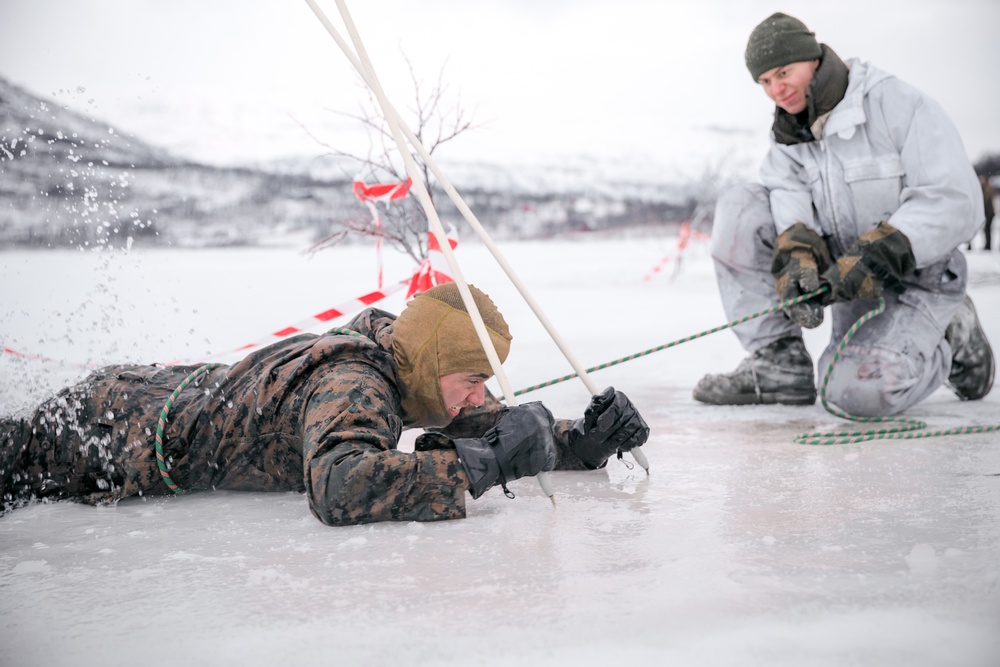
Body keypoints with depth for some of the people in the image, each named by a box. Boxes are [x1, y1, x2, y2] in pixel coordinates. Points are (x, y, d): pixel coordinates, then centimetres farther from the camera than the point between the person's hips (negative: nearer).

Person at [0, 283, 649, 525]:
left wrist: (585, 440, -12)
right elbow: (341, 488, -53)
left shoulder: (407, 366, -9)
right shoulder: (354, 383, -34)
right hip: (126, 433, -7)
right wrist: (484, 463, -47)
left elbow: (492, 426, 4)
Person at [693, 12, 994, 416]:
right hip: (844, 278, 6)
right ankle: (778, 363, -9)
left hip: (913, 280, -5)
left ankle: (951, 339, 5)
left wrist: (874, 255, -30)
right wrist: (796, 258, -33)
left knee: (859, 390, -29)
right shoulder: (787, 138, 7)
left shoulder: (899, 106, -14)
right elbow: (788, 201, -11)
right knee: (739, 209, -12)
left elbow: (957, 203, -22)